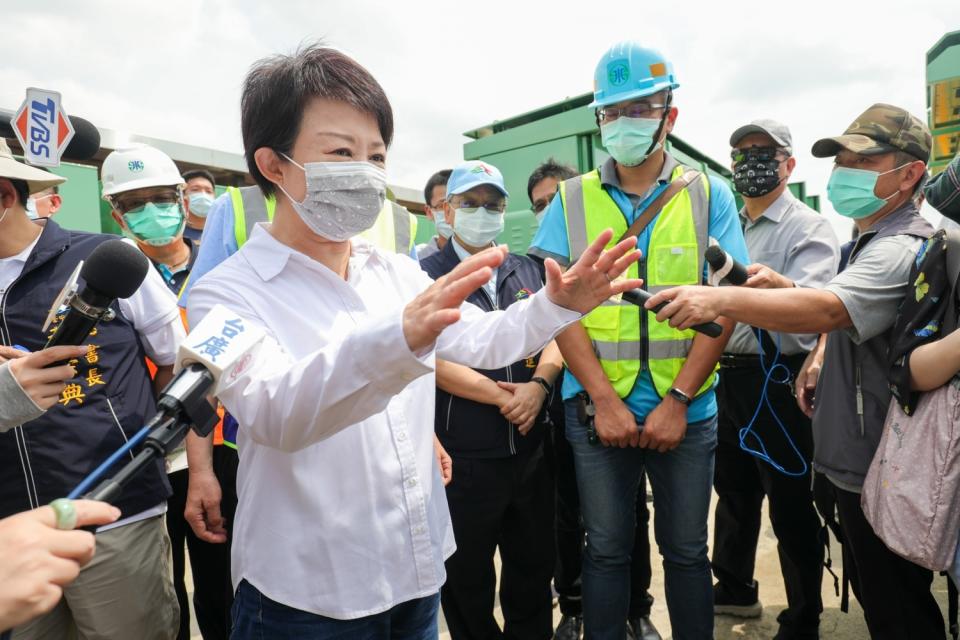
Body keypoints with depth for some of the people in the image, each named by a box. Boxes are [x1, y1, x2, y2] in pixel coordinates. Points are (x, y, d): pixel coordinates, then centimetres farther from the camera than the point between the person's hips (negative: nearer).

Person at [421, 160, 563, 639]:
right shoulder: (426, 276, -4)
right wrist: (504, 398, -13)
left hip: (532, 449, 5)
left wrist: (537, 386, -14)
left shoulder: (526, 271, 11)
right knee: (467, 579, 14)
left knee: (534, 569, 20)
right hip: (463, 456, -4)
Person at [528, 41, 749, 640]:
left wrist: (678, 400, -12)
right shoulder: (572, 200, 2)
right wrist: (604, 400, -12)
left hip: (686, 411, 0)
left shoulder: (708, 196, 2)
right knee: (606, 548, 14)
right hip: (597, 410, 0)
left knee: (687, 550, 15)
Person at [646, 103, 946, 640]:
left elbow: (827, 307, -40)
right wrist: (822, 355, 6)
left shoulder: (900, 252, -22)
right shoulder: (870, 241, 12)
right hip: (852, 457, 10)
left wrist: (719, 299, -50)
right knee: (870, 591, 24)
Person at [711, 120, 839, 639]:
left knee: (791, 506, 5)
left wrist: (778, 286, -49)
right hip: (723, 376, 7)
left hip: (776, 380, -6)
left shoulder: (808, 228, -10)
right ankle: (734, 588, 40)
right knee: (733, 489, 20)